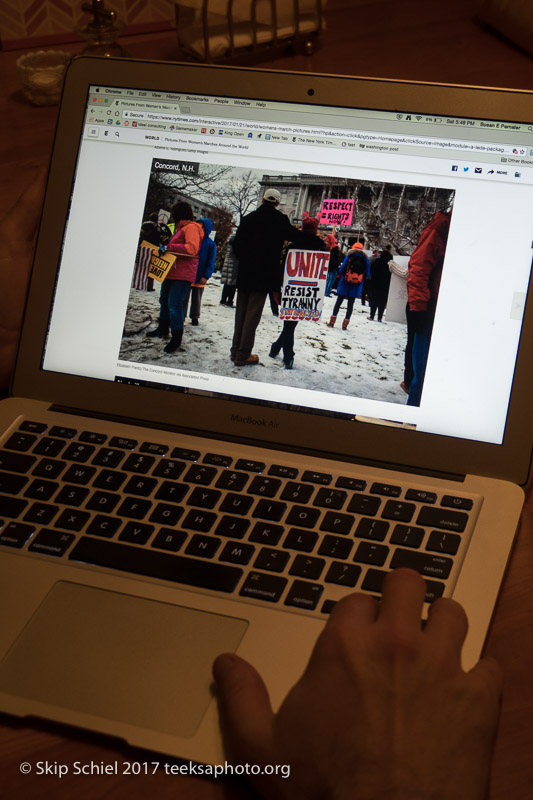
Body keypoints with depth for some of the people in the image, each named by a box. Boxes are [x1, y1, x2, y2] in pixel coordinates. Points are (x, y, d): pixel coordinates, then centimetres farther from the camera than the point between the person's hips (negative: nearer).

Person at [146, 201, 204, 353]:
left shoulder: (191, 228, -12)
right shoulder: (180, 228, 21)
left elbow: (192, 249, -24)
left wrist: (170, 247, -25)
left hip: (183, 274, -11)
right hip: (171, 272, 11)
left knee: (174, 304, -15)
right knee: (164, 300, 19)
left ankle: (176, 337, -8)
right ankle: (163, 328, 35)